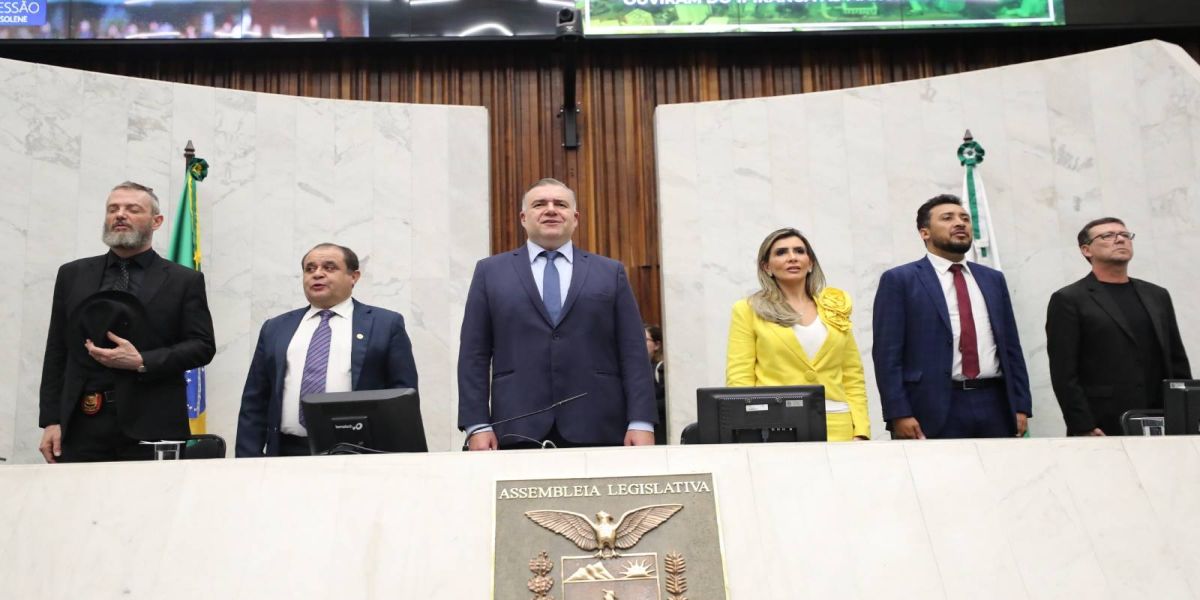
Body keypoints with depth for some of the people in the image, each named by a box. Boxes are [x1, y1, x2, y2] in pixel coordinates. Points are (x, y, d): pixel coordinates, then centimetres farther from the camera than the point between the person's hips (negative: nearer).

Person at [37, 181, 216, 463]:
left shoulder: (184, 280, 7)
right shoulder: (73, 274, 15)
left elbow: (202, 345, 1)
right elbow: (57, 352, 13)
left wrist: (141, 362, -13)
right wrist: (51, 420, 4)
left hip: (152, 427, -2)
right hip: (82, 424, 2)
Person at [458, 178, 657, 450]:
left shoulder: (610, 272, 12)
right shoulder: (490, 272, 11)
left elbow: (633, 352, 6)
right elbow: (474, 354, 6)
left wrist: (641, 422, -4)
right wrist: (477, 425, -3)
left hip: (597, 429, 1)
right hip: (518, 430, 0)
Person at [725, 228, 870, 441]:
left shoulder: (835, 309, 15)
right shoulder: (748, 310, 5)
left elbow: (853, 378, 13)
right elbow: (739, 379, -1)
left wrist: (860, 432, 2)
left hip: (837, 429, 3)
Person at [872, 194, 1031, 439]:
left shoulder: (993, 279, 16)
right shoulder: (899, 280, 1)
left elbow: (1011, 347, 16)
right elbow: (888, 354, -5)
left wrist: (1021, 406, 7)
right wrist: (899, 414, -13)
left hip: (995, 404, 5)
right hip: (935, 410, -4)